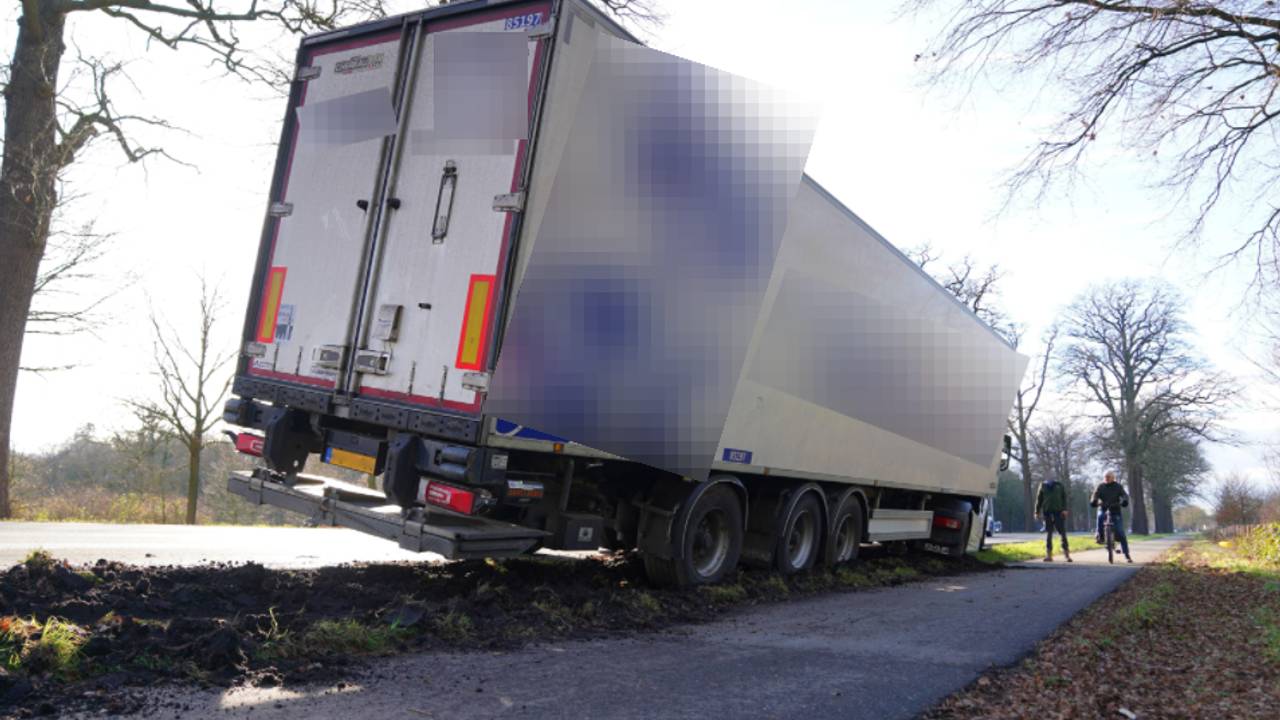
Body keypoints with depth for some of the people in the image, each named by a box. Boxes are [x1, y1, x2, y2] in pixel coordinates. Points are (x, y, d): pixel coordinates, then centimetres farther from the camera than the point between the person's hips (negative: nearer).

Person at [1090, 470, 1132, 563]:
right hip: (1103, 510, 0)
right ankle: (1100, 537, -22)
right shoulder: (1100, 487, 4)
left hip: (1115, 511, 0)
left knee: (1121, 534, -7)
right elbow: (1095, 496, -8)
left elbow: (1124, 495, -9)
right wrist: (1093, 502, -31)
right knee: (1100, 516, -38)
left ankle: (1127, 555, 3)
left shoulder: (1117, 487, 4)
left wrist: (1124, 501, -32)